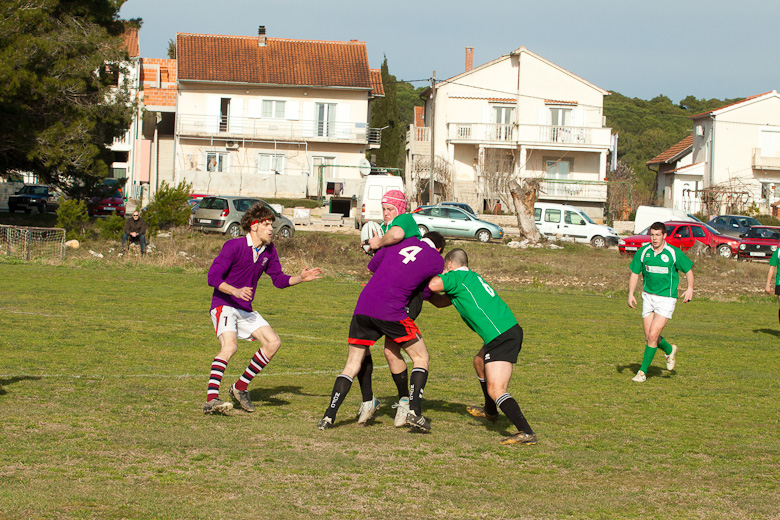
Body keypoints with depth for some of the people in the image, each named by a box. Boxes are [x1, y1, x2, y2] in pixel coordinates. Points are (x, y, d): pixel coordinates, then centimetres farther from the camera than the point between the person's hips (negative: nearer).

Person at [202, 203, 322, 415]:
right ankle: (211, 400, -37)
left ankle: (240, 387, 7)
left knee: (273, 342, -4)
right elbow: (213, 277, -18)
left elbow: (279, 279, 13)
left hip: (246, 310, 7)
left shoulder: (269, 250, 6)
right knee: (229, 346, -30)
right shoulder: (234, 246, -14)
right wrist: (236, 291, -33)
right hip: (224, 305, -7)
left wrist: (300, 278, -5)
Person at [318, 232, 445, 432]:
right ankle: (414, 412, 1)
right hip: (391, 312, -4)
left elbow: (372, 265, 25)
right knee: (421, 357, 14)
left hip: (363, 308, 4)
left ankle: (329, 416, 3)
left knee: (352, 364, 14)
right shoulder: (437, 261, 9)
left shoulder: (401, 240, 18)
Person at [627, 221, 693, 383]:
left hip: (667, 298, -4)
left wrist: (690, 288, -12)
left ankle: (643, 371, -1)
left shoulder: (674, 253, -9)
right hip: (648, 296, 4)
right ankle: (669, 350, 37)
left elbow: (688, 269, 3)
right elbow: (635, 273, 8)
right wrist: (631, 293, -3)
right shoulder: (643, 252, -1)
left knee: (653, 335, -12)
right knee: (649, 337, 4)